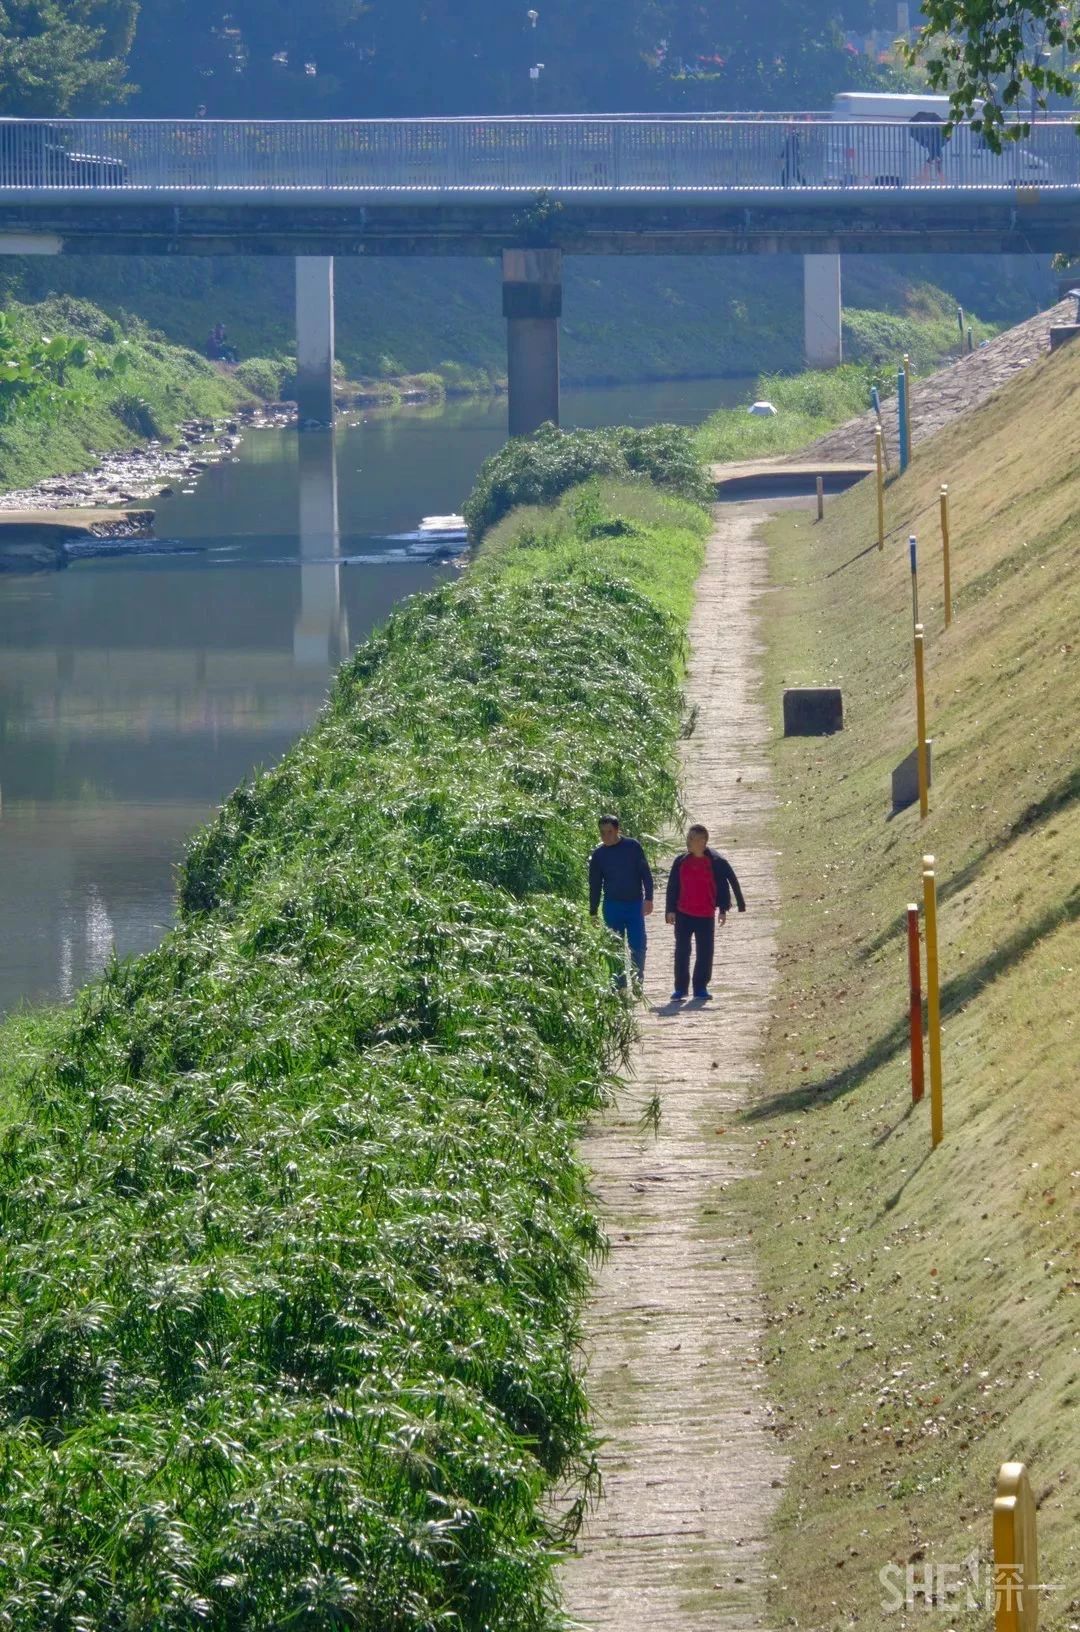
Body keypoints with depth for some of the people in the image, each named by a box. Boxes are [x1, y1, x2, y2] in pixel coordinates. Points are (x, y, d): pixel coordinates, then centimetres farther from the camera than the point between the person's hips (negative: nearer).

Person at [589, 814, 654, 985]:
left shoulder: (633, 847, -2)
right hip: (612, 906, 1)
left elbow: (646, 874, 0)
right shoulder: (598, 854, 3)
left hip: (635, 905, -1)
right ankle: (620, 986, 9)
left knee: (638, 945, -5)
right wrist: (593, 912, 8)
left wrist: (648, 899, -9)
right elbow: (594, 885, 9)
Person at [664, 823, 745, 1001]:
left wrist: (723, 910, -4)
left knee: (704, 953, 3)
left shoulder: (716, 862, -5)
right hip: (683, 914, 2)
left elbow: (723, 885, 0)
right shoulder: (681, 862, 2)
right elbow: (672, 886, 6)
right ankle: (680, 988, 6)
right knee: (682, 951, 0)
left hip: (706, 915, -2)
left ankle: (701, 988, 13)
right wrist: (670, 910, 2)